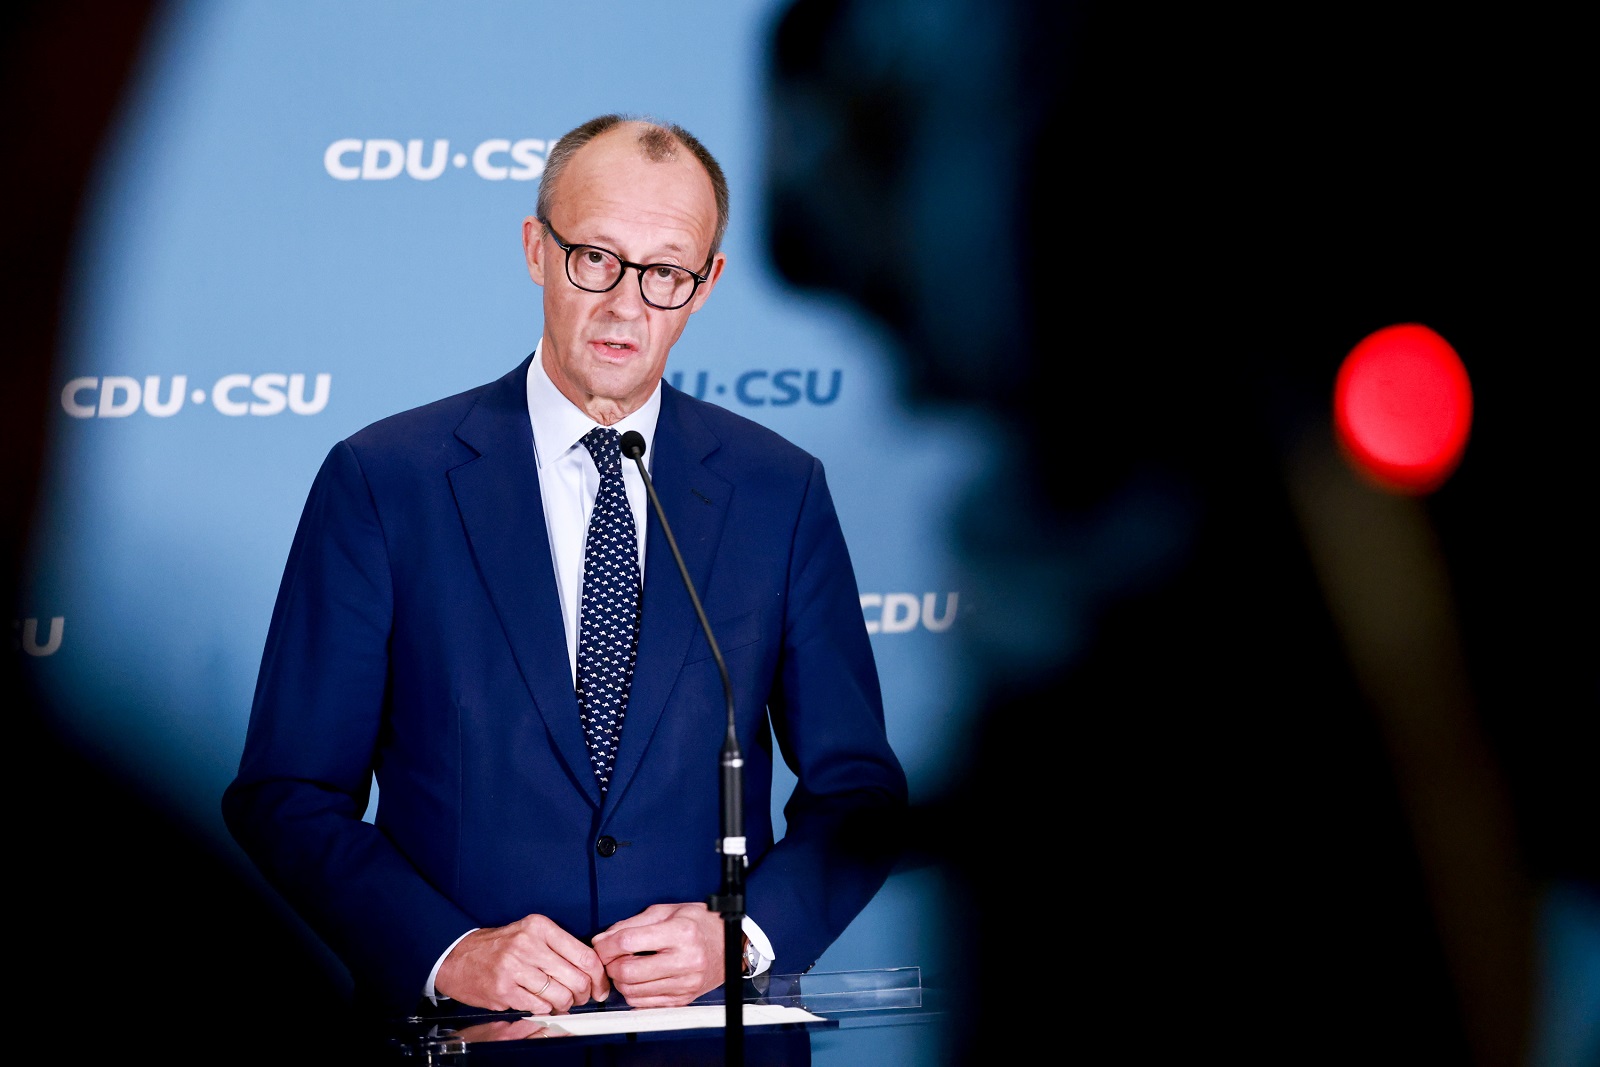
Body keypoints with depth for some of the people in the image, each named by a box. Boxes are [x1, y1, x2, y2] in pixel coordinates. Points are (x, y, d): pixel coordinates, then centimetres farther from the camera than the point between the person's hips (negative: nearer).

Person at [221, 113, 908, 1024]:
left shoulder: (780, 492, 9)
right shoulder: (382, 483, 3)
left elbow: (859, 787, 13)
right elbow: (287, 796, 3)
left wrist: (743, 935, -4)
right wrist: (447, 951, -11)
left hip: (709, 1020, 2)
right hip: (465, 1030, -2)